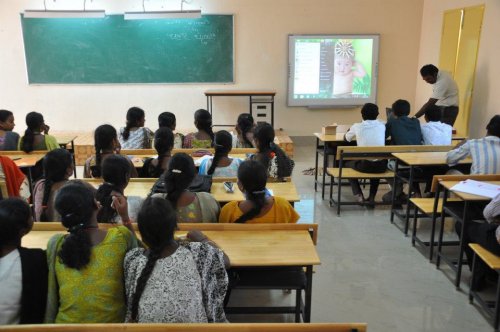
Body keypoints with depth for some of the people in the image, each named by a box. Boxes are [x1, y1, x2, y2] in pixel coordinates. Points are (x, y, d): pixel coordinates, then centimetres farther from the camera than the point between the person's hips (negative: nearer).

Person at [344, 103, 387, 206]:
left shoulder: (357, 126, 0)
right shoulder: (382, 126, 8)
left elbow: (346, 139, 20)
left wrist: (350, 130, 42)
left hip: (365, 165, -3)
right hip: (381, 165, 3)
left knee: (348, 164, 29)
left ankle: (358, 194, 14)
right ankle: (372, 197, 27)